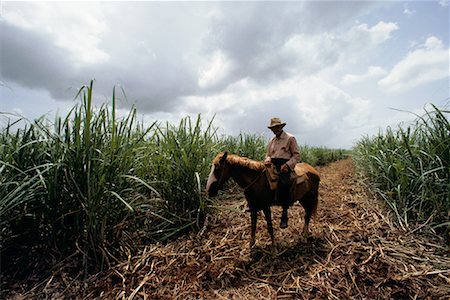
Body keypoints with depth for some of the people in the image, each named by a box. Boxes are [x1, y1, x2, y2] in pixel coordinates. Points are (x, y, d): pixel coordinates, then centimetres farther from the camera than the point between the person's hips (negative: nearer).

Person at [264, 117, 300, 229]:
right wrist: (267, 160, -1)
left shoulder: (290, 138, 3)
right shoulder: (272, 140, 20)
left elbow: (296, 155, -1)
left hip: (284, 165, -6)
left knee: (283, 183, -28)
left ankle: (284, 214, -16)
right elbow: (268, 154, 23)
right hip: (272, 165, 7)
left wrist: (287, 165, -17)